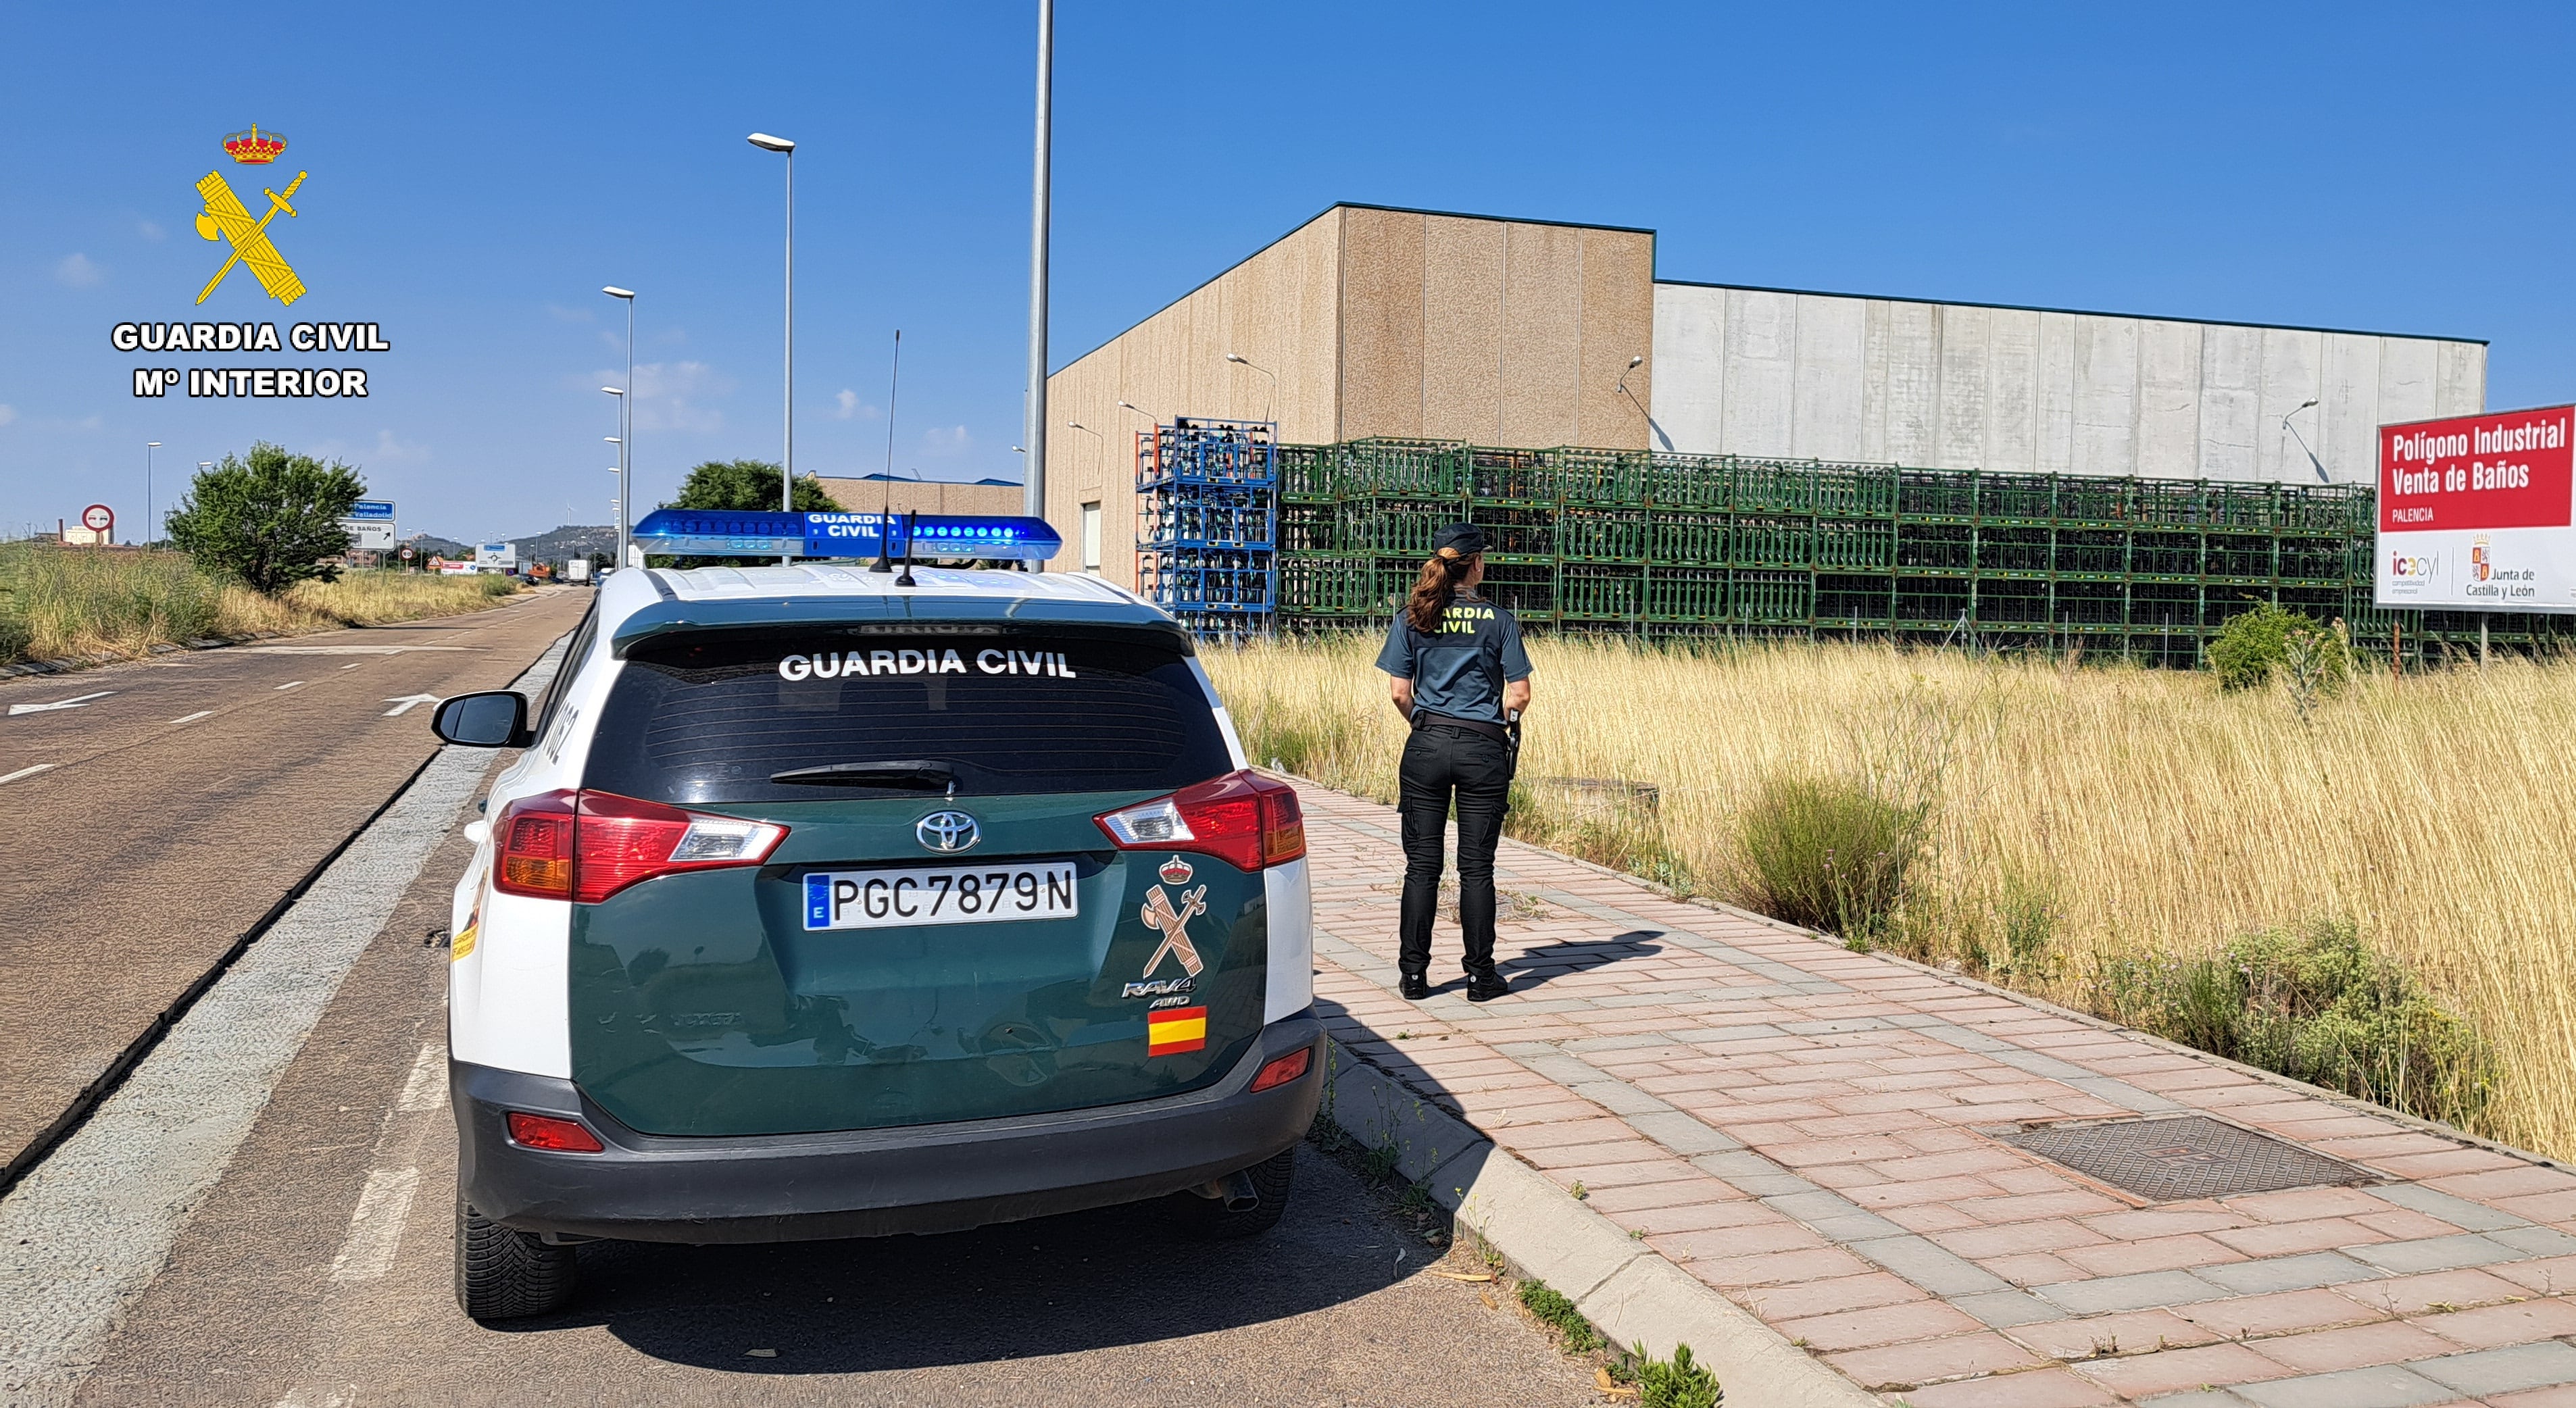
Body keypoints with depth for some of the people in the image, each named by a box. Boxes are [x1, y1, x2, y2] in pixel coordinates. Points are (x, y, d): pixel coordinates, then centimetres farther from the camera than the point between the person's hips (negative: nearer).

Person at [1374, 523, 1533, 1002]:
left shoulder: (1410, 619, 3)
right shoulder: (1500, 621, -1)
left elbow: (1399, 692, 0)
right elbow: (1519, 696, -2)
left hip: (1427, 747, 1)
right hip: (1484, 751, -1)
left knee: (1421, 865, 6)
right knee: (1476, 867, 5)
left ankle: (1415, 974, 8)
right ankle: (1481, 976, 11)